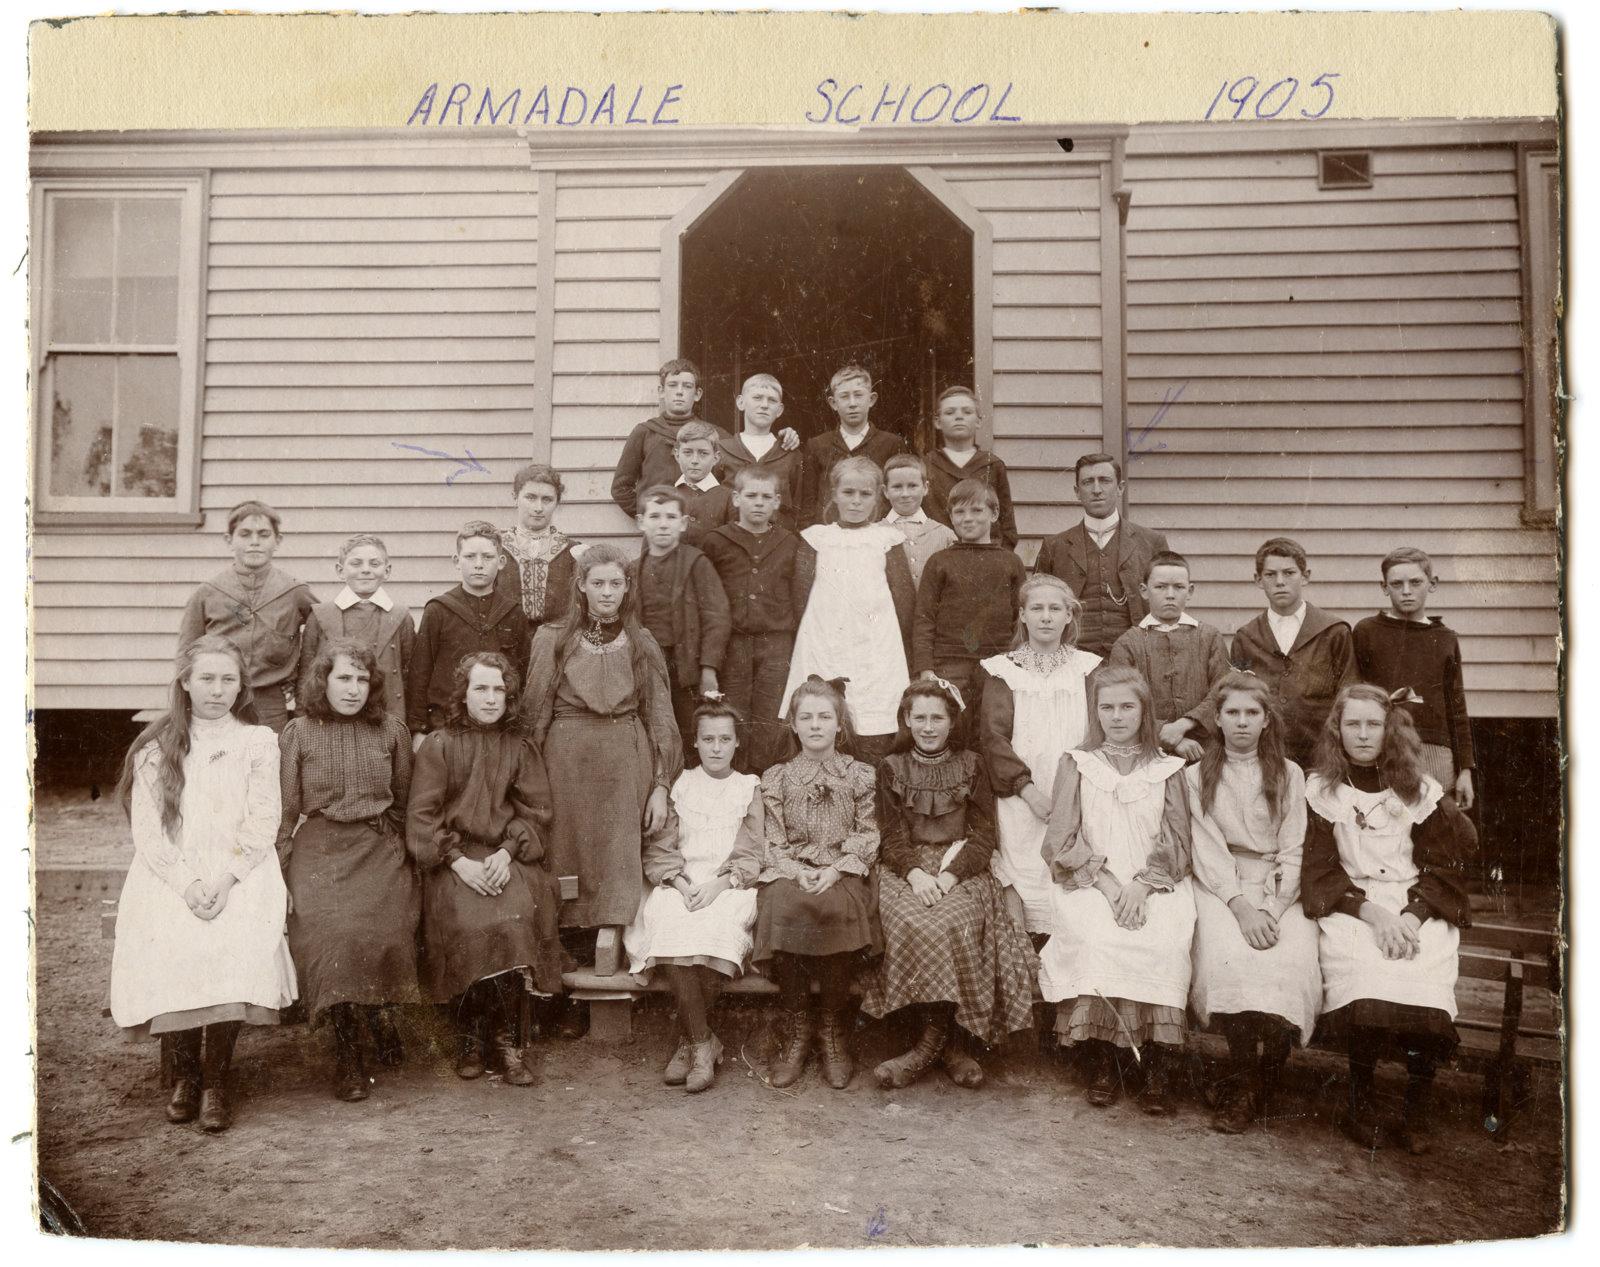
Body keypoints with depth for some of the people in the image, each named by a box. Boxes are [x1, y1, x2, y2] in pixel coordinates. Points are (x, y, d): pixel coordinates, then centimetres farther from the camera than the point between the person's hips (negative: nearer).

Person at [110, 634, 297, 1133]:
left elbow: (261, 825, 3)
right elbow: (146, 829, 3)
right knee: (164, 948, -26)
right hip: (170, 874, 1)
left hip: (240, 871, -1)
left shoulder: (259, 741, 10)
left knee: (238, 947, -28)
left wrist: (225, 880, -13)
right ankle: (184, 1073, -4)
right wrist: (187, 884, -11)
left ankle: (216, 1079, -11)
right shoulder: (155, 746, 11)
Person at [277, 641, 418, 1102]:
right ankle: (347, 1050, -7)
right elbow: (285, 810, 7)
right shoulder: (298, 734, 6)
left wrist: (403, 856, 12)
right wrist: (278, 873, 1)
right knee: (330, 929, -26)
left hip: (379, 847, 1)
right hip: (319, 849, -1)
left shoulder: (391, 730, 8)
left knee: (384, 929, -24)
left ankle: (376, 1010, 8)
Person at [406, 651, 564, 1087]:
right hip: (452, 859, -1)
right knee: (469, 919, -29)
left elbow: (534, 812, 8)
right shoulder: (438, 745, 7)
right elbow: (422, 816, 1)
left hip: (507, 857, 1)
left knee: (517, 914, -28)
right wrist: (459, 861, -12)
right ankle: (471, 1037, -11)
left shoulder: (521, 749, 13)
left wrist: (506, 853, -10)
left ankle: (506, 1039, -16)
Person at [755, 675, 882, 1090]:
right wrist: (798, 872, -12)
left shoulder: (861, 776, 11)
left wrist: (836, 870, -13)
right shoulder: (776, 779, 13)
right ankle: (796, 1029, -18)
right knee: (781, 906, -33)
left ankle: (834, 1029, -18)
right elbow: (772, 843, 7)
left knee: (838, 907, -35)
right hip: (790, 873, 1)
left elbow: (868, 837, 4)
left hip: (844, 874, -1)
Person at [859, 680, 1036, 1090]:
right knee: (913, 926, -30)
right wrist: (915, 873, -15)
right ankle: (948, 1040, -18)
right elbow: (891, 835, 5)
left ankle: (935, 1040, -16)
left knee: (957, 924, -31)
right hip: (906, 869, 1)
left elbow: (984, 834, 3)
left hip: (961, 868, 0)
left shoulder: (970, 765, 10)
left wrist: (949, 874, -13)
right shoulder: (892, 768, 11)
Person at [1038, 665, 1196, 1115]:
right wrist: (1107, 883, -12)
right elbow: (1062, 841, 3)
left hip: (1156, 885, 1)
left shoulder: (1167, 770, 14)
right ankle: (1102, 1058, -17)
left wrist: (1141, 886, -12)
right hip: (1089, 882, 0)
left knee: (1165, 942, -30)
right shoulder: (1075, 765, 12)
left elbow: (1176, 846, 6)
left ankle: (1159, 1063, -19)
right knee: (1094, 937, -31)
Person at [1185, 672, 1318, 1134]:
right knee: (1231, 955, -32)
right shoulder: (1197, 777, 10)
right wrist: (1240, 905, -16)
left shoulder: (1289, 776, 13)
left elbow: (1292, 853, 5)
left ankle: (1244, 1093, -12)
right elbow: (1207, 851, 0)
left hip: (1278, 891, 1)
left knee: (1290, 960, -29)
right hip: (1220, 889, -1)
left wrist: (1271, 909, -12)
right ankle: (1244, 1084, -15)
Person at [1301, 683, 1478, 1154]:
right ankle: (1361, 1100, -13)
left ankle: (1417, 1109, -11)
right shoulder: (1321, 790, 6)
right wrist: (1372, 913, -16)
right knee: (1363, 972, -32)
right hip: (1350, 907, -1)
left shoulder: (1419, 790, 9)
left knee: (1422, 972, -30)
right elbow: (1319, 872, 0)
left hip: (1418, 908, 1)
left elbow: (1444, 865, 4)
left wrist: (1413, 916, -14)